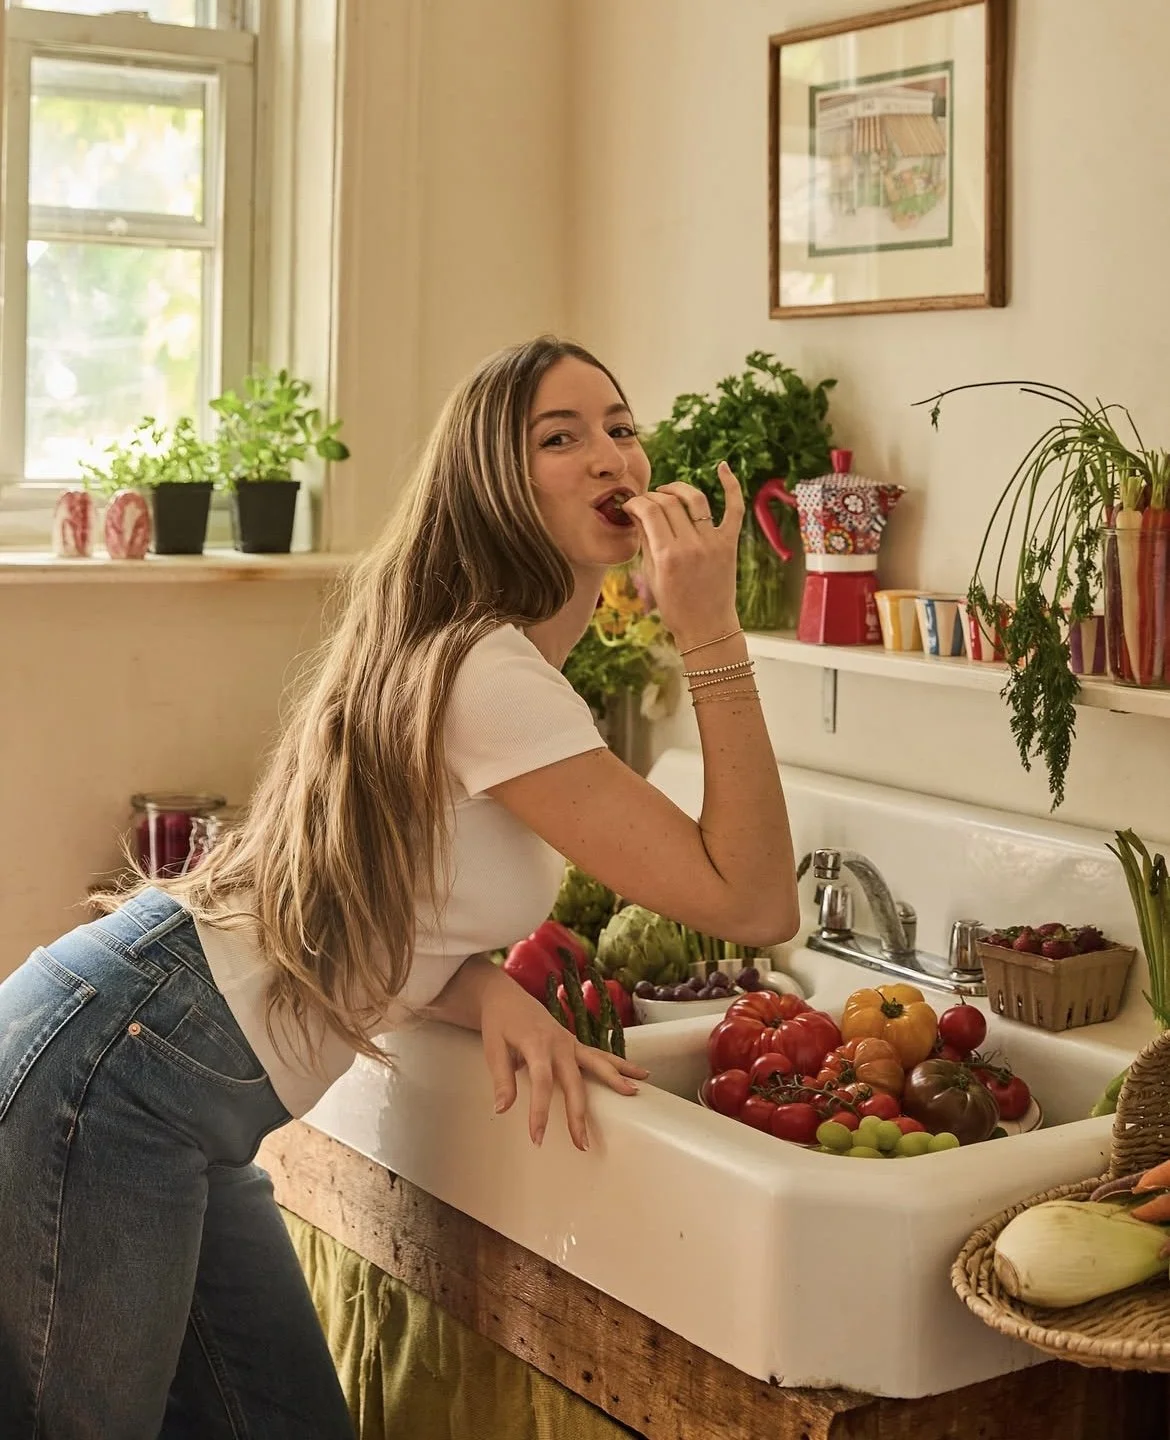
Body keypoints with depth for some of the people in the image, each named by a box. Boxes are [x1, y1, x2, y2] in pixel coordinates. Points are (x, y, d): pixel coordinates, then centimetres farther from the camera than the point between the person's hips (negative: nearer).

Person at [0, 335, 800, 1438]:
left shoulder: (460, 658, 12)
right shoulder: (489, 676, -19)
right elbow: (751, 902, -18)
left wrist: (493, 993, -7)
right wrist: (712, 632, -19)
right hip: (104, 1070, -10)